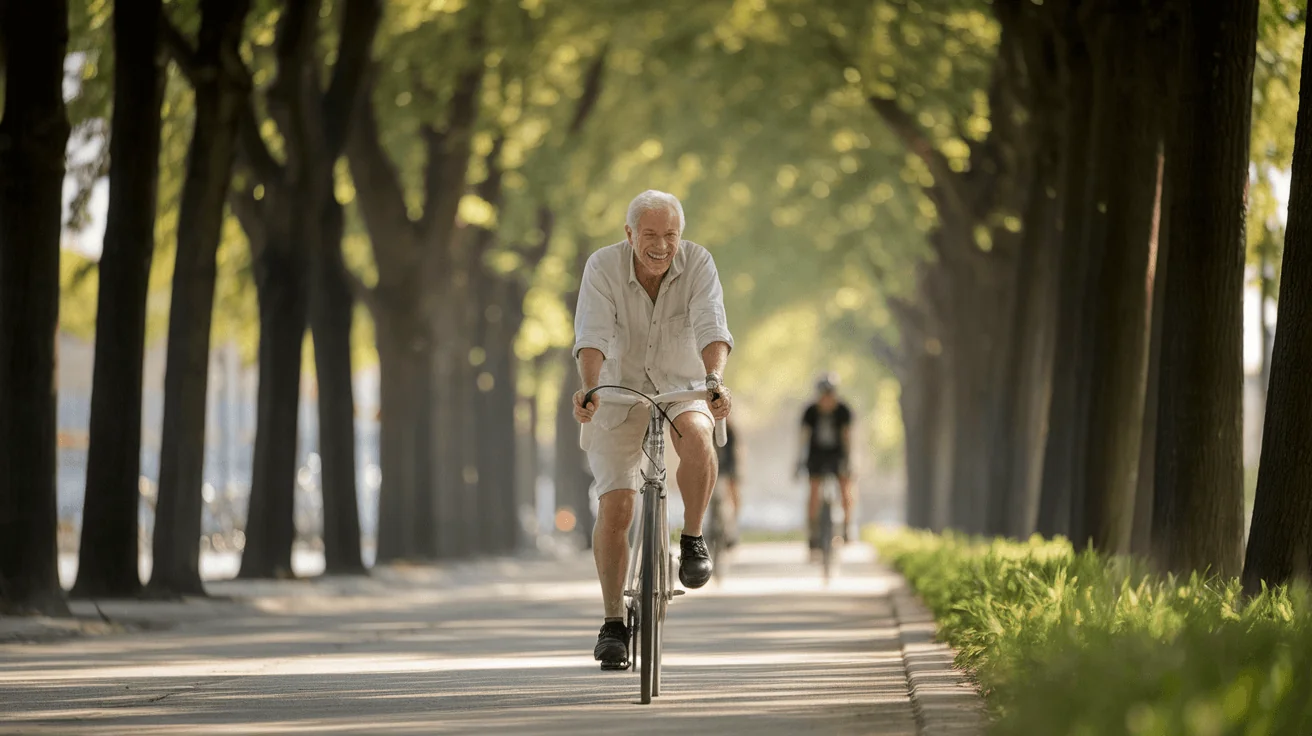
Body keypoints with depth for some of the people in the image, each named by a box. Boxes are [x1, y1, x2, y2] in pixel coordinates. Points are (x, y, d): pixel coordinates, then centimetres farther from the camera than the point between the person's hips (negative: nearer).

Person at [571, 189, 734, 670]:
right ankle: (613, 622, 3)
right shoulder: (603, 266, -17)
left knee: (696, 436, -34)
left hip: (682, 385, 0)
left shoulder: (698, 264, -15)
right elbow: (592, 335, -28)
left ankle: (693, 539, -11)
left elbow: (711, 328, -28)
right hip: (619, 393, 0)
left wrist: (715, 379, -47)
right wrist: (589, 389, -46)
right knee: (615, 507, -10)